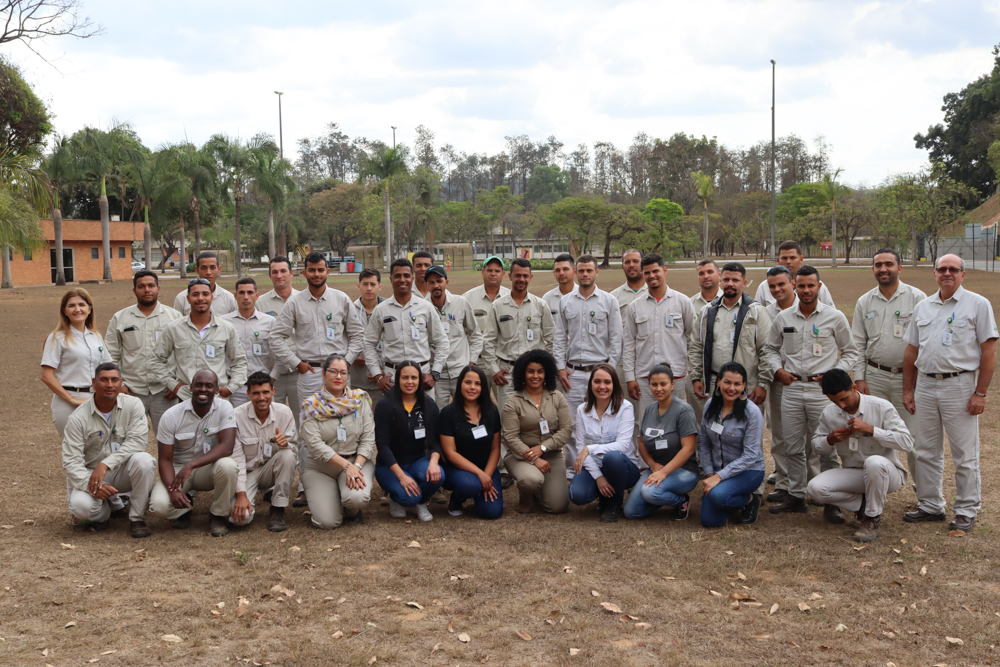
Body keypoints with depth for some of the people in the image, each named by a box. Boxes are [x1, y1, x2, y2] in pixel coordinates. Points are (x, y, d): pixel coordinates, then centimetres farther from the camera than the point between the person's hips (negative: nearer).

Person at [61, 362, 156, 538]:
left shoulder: (133, 405, -9)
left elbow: (138, 441, -20)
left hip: (123, 471, 1)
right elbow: (71, 461, -15)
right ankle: (104, 512, 8)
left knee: (144, 461, -32)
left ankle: (137, 518, -13)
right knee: (81, 505, -31)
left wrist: (106, 464, -31)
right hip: (91, 473, -1)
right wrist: (92, 485, -32)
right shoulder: (78, 418, -11)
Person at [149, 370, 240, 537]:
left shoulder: (224, 408, -13)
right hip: (178, 468, 0)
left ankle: (218, 516, -9)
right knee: (159, 505, -29)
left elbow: (227, 446, -25)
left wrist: (191, 465, -36)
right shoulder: (171, 416, -13)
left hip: (209, 467, 0)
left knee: (227, 465, -35)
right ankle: (184, 507, 10)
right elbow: (165, 459, -11)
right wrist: (173, 490, -30)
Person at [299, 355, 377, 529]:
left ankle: (352, 510, 7)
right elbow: (315, 444, -14)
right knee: (327, 522, -17)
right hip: (320, 467, -1)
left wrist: (357, 466, -18)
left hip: (357, 461, 1)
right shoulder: (312, 406, -4)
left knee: (357, 498, -32)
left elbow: (368, 438, -2)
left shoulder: (360, 400, 2)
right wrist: (346, 465, -22)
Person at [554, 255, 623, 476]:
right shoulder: (565, 301, 9)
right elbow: (559, 337, 11)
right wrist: (560, 367, 3)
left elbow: (616, 339, 2)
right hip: (573, 372, 2)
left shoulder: (609, 301, 3)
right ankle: (572, 469, 10)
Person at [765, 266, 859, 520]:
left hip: (823, 390, -3)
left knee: (827, 448, -2)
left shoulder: (835, 317, 0)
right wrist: (778, 369, 1)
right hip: (791, 388, 3)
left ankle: (831, 502, 5)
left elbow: (850, 353, 6)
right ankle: (796, 496, 20)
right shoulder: (783, 318, 8)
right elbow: (772, 349, 19)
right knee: (793, 448, 9)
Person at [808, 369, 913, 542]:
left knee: (874, 462, -41)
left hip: (885, 472, -4)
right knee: (815, 488, -22)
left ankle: (872, 519, -17)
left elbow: (906, 442, -19)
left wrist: (870, 429, -27)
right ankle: (863, 504, 1)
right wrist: (830, 439, -11)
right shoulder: (829, 414, -1)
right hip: (852, 473, 4)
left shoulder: (881, 407, -13)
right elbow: (816, 443, 13)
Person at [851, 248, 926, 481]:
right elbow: (858, 344, 10)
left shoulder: (916, 298, -2)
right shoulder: (865, 302, 8)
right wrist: (859, 378, 3)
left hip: (908, 376, -3)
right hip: (875, 376, 3)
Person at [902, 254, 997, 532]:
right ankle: (930, 506, 23)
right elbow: (912, 351, 15)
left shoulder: (978, 305, -3)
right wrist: (908, 389, 11)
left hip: (959, 385, -5)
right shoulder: (922, 307, 12)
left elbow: (989, 351, -7)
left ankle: (967, 511, 12)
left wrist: (980, 392, -12)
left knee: (965, 455, 1)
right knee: (926, 452, 11)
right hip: (925, 384, 5)